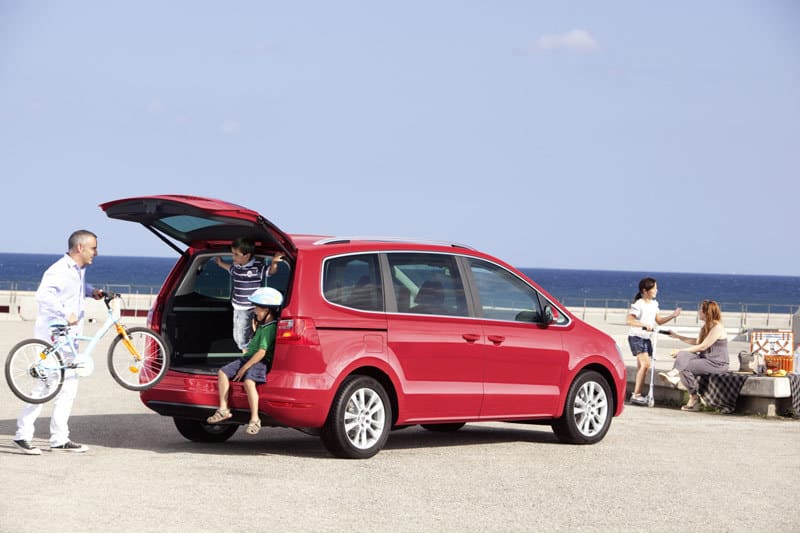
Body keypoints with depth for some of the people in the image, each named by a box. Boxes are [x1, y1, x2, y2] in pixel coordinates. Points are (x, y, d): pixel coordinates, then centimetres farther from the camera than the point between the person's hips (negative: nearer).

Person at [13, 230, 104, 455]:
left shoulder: (78, 270, 12)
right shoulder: (59, 271, -18)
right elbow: (44, 295, -34)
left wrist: (91, 291, 19)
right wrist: (65, 314, -34)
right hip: (53, 335, -10)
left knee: (69, 387, 10)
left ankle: (60, 439, 15)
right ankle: (23, 434, -2)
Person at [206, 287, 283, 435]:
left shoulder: (270, 328, -14)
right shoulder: (262, 324, 18)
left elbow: (261, 352, -22)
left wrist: (245, 367, -21)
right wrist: (255, 328, 24)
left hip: (260, 362, -11)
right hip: (248, 358, 11)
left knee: (248, 382, -36)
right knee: (223, 372, 0)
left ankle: (254, 419, -33)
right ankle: (223, 409, -3)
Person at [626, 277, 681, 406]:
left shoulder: (654, 303, 9)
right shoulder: (639, 304, -16)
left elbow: (659, 321, 16)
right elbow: (629, 320, -25)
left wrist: (673, 315, 3)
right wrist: (644, 325, -37)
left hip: (647, 338, 8)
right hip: (636, 337, -8)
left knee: (641, 367, 8)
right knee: (645, 364, -20)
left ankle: (637, 395, 14)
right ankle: (636, 394, -19)